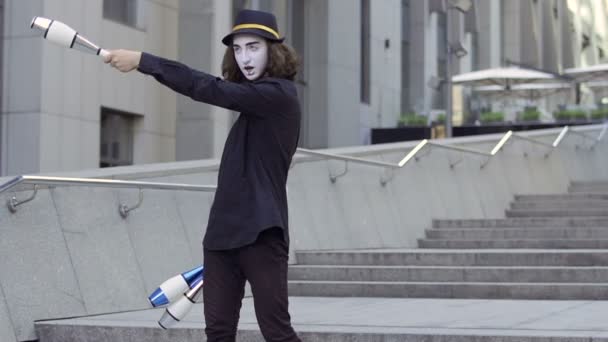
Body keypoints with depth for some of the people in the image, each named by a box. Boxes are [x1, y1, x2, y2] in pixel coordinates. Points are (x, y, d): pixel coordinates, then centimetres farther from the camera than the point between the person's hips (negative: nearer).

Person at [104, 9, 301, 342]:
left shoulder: (279, 94, -10)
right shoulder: (256, 98, 18)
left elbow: (209, 89, -19)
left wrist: (142, 60, -17)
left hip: (261, 234, -8)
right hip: (224, 232, 9)